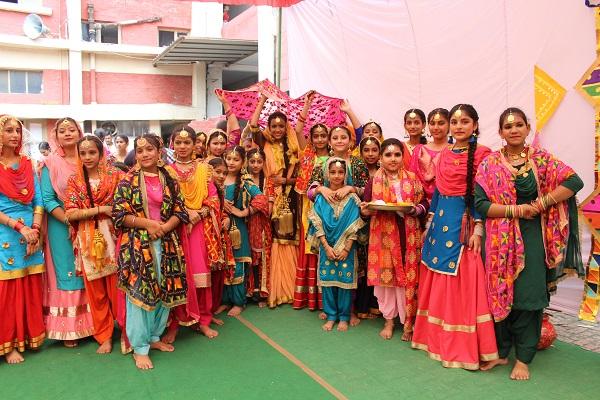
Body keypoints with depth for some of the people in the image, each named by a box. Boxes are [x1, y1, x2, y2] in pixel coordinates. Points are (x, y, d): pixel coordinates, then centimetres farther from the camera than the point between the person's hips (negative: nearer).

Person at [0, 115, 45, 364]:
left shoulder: (28, 164, 9)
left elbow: (38, 201, 6)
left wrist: (35, 229, -6)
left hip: (31, 233, 4)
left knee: (31, 289, 10)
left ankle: (30, 336, 23)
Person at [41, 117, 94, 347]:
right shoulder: (51, 164, -1)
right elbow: (47, 199, -8)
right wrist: (69, 220, -18)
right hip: (62, 227, -3)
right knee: (67, 274, 2)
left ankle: (89, 323, 19)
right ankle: (67, 329, 12)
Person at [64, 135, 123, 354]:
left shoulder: (115, 176, 2)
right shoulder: (74, 181, 6)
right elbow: (71, 214, -4)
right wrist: (101, 209, -11)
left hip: (113, 237, -2)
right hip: (88, 241, 2)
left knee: (117, 287, 1)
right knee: (95, 291, 8)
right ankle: (104, 336, 21)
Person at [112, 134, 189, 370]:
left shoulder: (170, 181, 7)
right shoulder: (128, 181, -1)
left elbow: (180, 212, 5)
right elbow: (119, 214, -6)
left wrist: (164, 227, -12)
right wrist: (147, 223, -16)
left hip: (166, 243, 4)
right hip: (137, 244, -4)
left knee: (164, 291, 10)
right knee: (139, 293, -1)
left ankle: (154, 336, 28)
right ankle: (140, 348, 10)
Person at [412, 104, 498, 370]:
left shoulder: (482, 154, -6)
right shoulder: (444, 154, 12)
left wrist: (478, 230, -15)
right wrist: (430, 223, 14)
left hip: (465, 221, -6)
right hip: (441, 221, 7)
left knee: (462, 284, -2)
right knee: (437, 284, 12)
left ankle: (464, 346, 11)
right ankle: (437, 338, 26)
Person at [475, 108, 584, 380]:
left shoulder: (540, 158, 2)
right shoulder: (489, 164, 0)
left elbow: (574, 181, -7)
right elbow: (481, 204, -7)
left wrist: (542, 203, -13)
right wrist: (517, 210, -13)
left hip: (532, 237, 0)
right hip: (499, 239, 0)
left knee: (528, 295, 1)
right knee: (500, 293, 6)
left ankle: (523, 358, 16)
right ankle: (500, 352, 22)